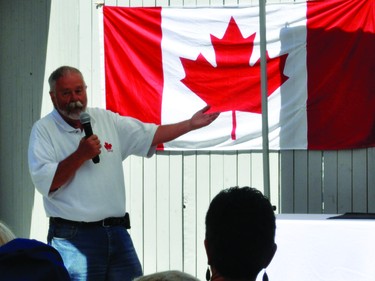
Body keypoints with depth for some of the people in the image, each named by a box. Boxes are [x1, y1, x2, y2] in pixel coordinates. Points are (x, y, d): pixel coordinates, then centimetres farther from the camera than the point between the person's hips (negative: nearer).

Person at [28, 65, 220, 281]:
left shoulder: (107, 120, 13)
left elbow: (150, 135, 15)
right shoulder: (43, 130, -1)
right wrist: (80, 155, -16)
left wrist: (191, 124, 10)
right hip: (73, 239, -5)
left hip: (117, 232, 5)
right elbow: (44, 182, -12)